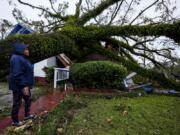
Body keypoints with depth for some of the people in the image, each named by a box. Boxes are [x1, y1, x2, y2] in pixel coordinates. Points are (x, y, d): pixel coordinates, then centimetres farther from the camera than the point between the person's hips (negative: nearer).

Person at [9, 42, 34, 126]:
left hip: (24, 85, 10)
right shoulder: (17, 59, -21)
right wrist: (23, 86, -27)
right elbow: (17, 74, -27)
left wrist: (26, 85, 20)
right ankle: (15, 121, 23)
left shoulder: (22, 58, 11)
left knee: (28, 99, 20)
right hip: (18, 86, -10)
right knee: (17, 103, 5)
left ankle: (27, 115, 38)